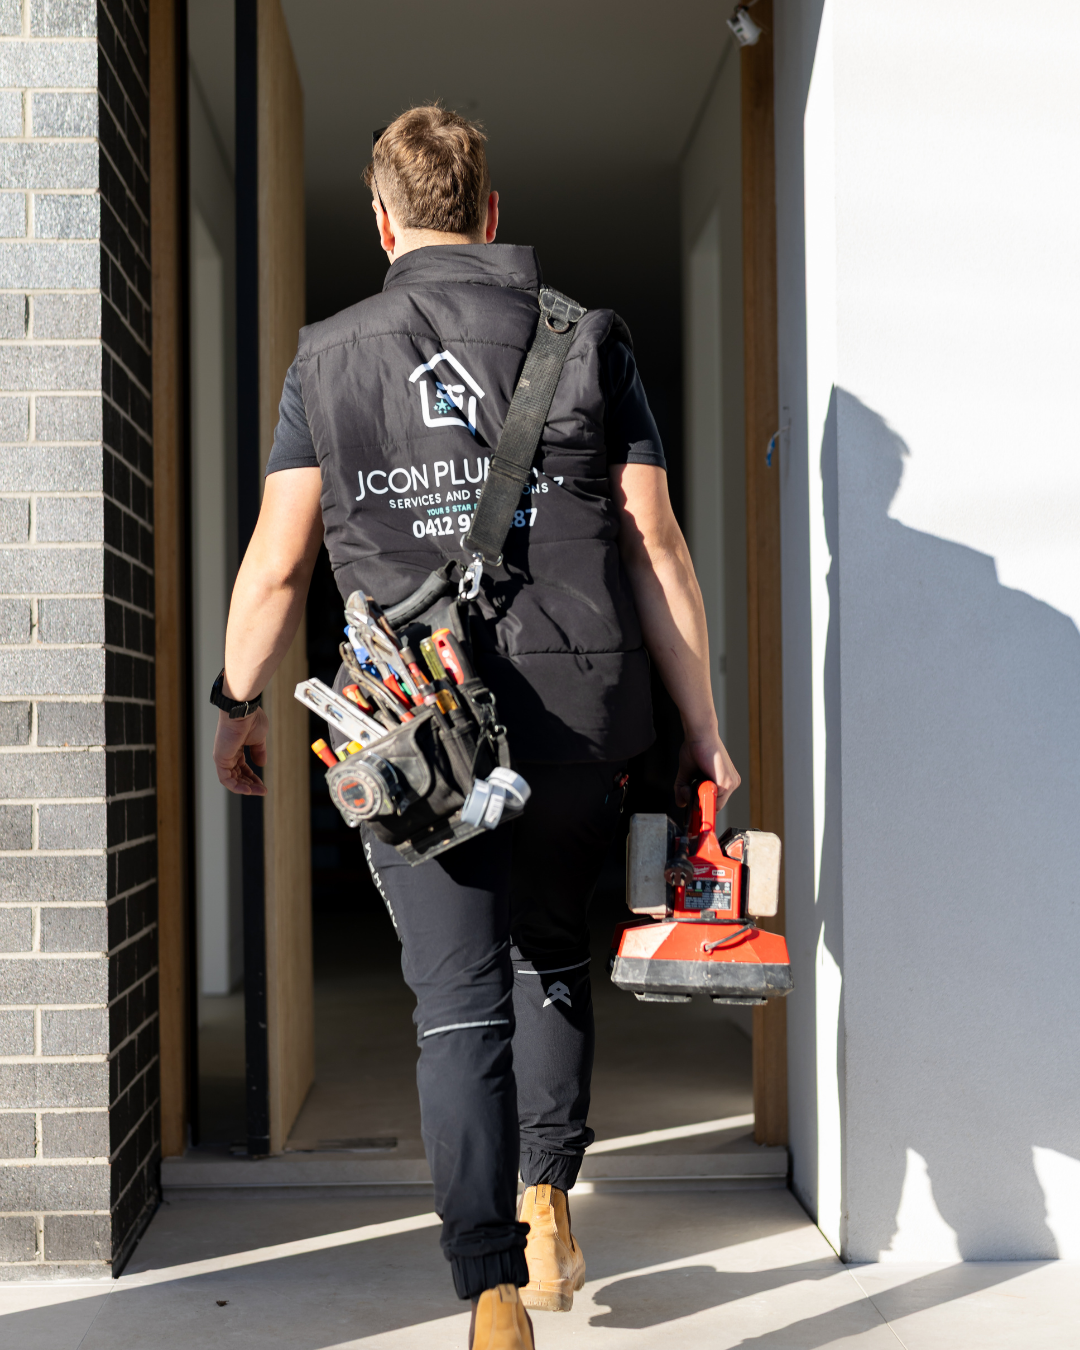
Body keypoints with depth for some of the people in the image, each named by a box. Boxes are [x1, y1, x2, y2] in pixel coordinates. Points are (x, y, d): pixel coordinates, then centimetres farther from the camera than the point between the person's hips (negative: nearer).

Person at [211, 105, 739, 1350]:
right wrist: (703, 731, 6)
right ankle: (547, 1200, 21)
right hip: (573, 720, 1)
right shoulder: (587, 339, 4)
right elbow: (655, 547, 1)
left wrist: (238, 706, 17)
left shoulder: (327, 356, 4)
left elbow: (277, 561, 3)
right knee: (553, 959, 23)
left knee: (459, 1007, 3)